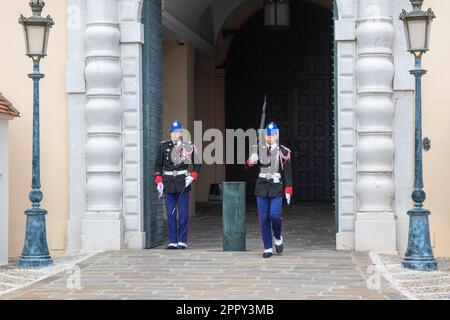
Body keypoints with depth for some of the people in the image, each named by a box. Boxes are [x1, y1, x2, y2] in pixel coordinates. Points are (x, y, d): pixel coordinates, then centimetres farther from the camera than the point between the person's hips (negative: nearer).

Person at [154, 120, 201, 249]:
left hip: (183, 183, -2)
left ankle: (182, 241, 3)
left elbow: (197, 164, 8)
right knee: (170, 213, 3)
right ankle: (172, 241, 7)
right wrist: (158, 182, 2)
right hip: (169, 183, 2)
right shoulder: (164, 146, 6)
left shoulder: (189, 146, 2)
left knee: (183, 213, -2)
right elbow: (158, 164, 10)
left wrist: (193, 176, -6)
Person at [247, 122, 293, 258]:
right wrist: (251, 160, -22)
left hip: (277, 187, -2)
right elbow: (249, 164, 2)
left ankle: (278, 238, 14)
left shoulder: (283, 151, 1)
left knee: (275, 215, -15)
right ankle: (268, 248, 9)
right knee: (264, 219, 2)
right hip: (262, 187, 2)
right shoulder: (258, 149, 7)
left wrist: (288, 190, 0)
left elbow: (287, 172, 4)